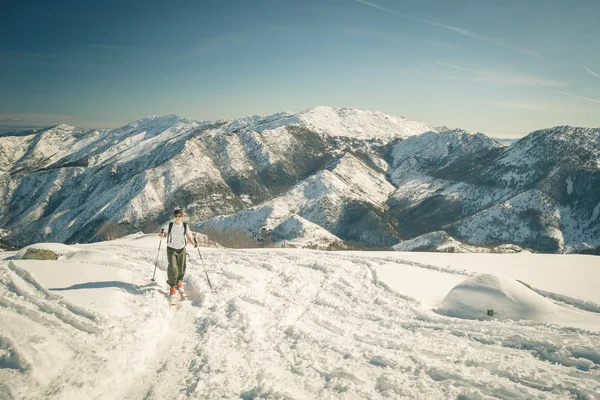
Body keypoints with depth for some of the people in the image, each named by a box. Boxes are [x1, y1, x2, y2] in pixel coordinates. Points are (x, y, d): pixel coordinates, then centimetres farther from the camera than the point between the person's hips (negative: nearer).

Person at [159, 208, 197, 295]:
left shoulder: (185, 226, -4)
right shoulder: (169, 225, -8)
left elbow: (188, 237, -1)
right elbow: (164, 234, 4)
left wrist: (194, 243, -18)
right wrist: (162, 235, -19)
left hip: (181, 249, 2)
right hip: (171, 249, -2)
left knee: (181, 268, 7)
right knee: (173, 268, -15)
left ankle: (179, 281, 40)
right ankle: (172, 285, 9)